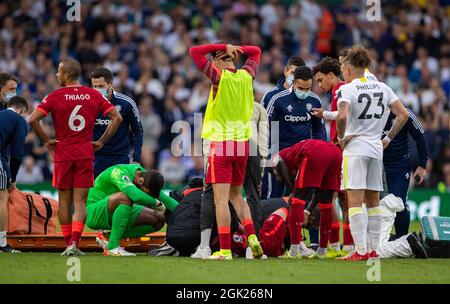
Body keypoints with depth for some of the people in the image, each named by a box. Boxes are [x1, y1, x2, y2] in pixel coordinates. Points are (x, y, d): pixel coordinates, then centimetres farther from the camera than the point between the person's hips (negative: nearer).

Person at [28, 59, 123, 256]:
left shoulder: (55, 97, -5)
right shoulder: (94, 95, 3)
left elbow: (33, 120, -12)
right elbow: (117, 118, 3)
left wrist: (46, 141, -1)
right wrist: (101, 142, 7)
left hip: (63, 153, -1)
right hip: (86, 154, 1)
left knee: (64, 201, 9)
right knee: (80, 201, 0)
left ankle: (68, 244, 11)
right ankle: (74, 244, -14)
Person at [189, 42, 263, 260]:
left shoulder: (219, 76, -8)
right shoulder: (246, 76, 5)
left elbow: (194, 51, -7)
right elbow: (255, 52, 24)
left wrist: (223, 47, -3)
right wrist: (235, 49, 9)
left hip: (221, 144, -5)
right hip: (242, 144, 5)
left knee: (221, 199, -5)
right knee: (236, 196, 17)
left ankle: (225, 249, -10)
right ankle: (252, 236, 0)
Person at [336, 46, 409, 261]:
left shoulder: (347, 89, -7)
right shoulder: (382, 88, 10)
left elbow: (342, 117, -24)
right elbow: (403, 115, 8)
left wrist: (341, 137, -8)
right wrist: (388, 138, 13)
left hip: (355, 148, -6)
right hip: (376, 149, 6)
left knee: (354, 201, -7)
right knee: (373, 201, 13)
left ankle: (361, 251, -14)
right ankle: (373, 249, 14)